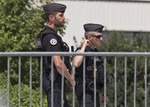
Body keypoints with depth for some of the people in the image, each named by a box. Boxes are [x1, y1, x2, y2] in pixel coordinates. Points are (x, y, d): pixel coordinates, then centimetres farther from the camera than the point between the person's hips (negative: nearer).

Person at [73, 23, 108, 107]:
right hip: (86, 93, -9)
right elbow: (76, 64, -35)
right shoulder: (81, 51, -11)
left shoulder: (96, 52, 16)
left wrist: (103, 94, 22)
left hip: (95, 93, 9)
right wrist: (84, 46, -23)